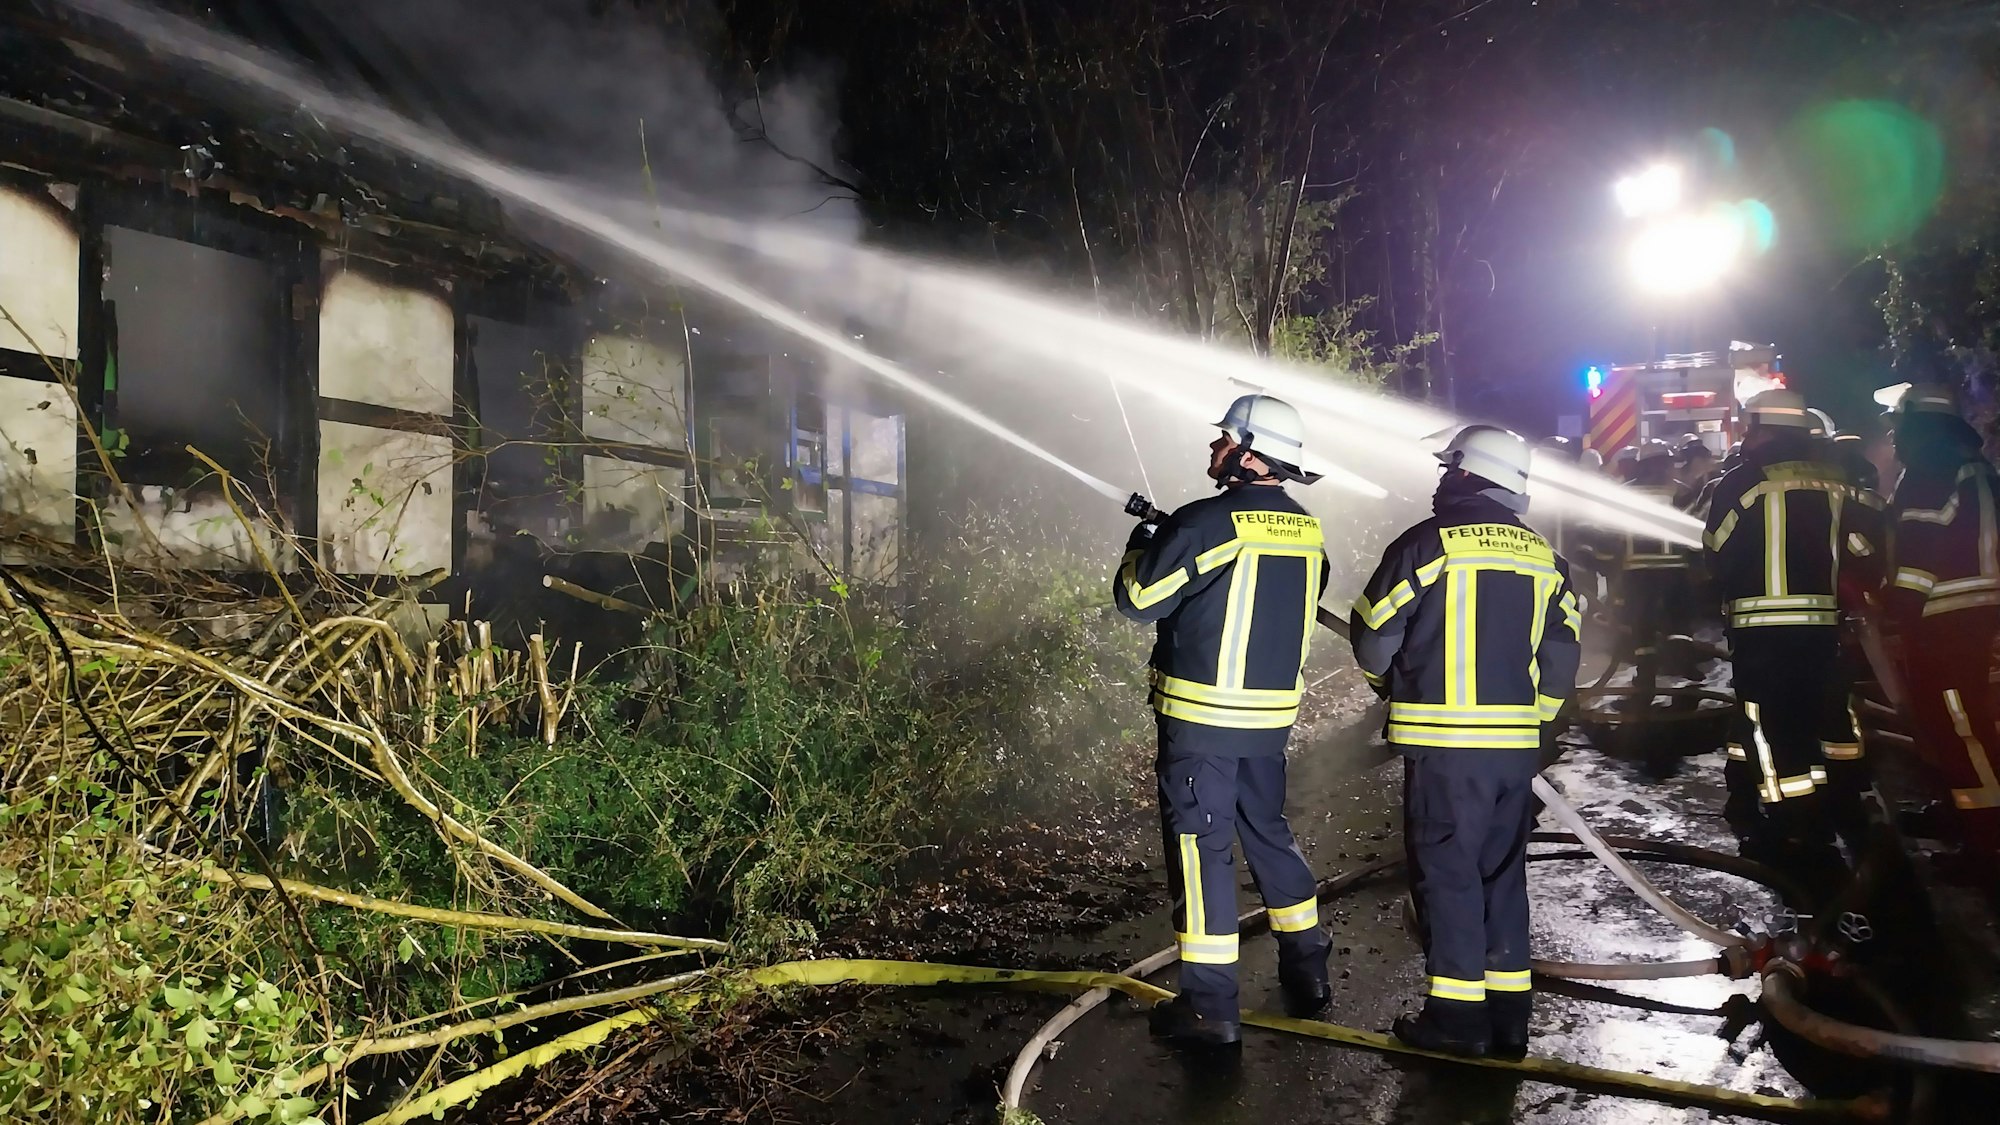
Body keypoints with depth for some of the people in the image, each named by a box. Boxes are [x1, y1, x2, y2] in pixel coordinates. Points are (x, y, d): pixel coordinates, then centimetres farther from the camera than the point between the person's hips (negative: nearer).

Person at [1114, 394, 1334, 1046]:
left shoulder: (1207, 523, -17)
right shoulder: (1307, 530, 5)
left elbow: (1138, 599, -12)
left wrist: (1143, 545, 8)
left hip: (1201, 716, -7)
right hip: (1272, 713, 7)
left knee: (1199, 845, 0)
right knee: (1267, 832, 22)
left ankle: (1209, 1007, 6)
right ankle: (1307, 974, 33)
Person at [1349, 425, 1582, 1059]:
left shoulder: (1428, 544, -9)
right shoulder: (1544, 560, 8)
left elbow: (1373, 637, -4)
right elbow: (1562, 656, 9)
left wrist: (1394, 686, 16)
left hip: (1444, 742, -6)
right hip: (1516, 744, 6)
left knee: (1446, 870, 2)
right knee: (1502, 871, 14)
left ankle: (1457, 1014, 7)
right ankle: (1508, 1015, 20)